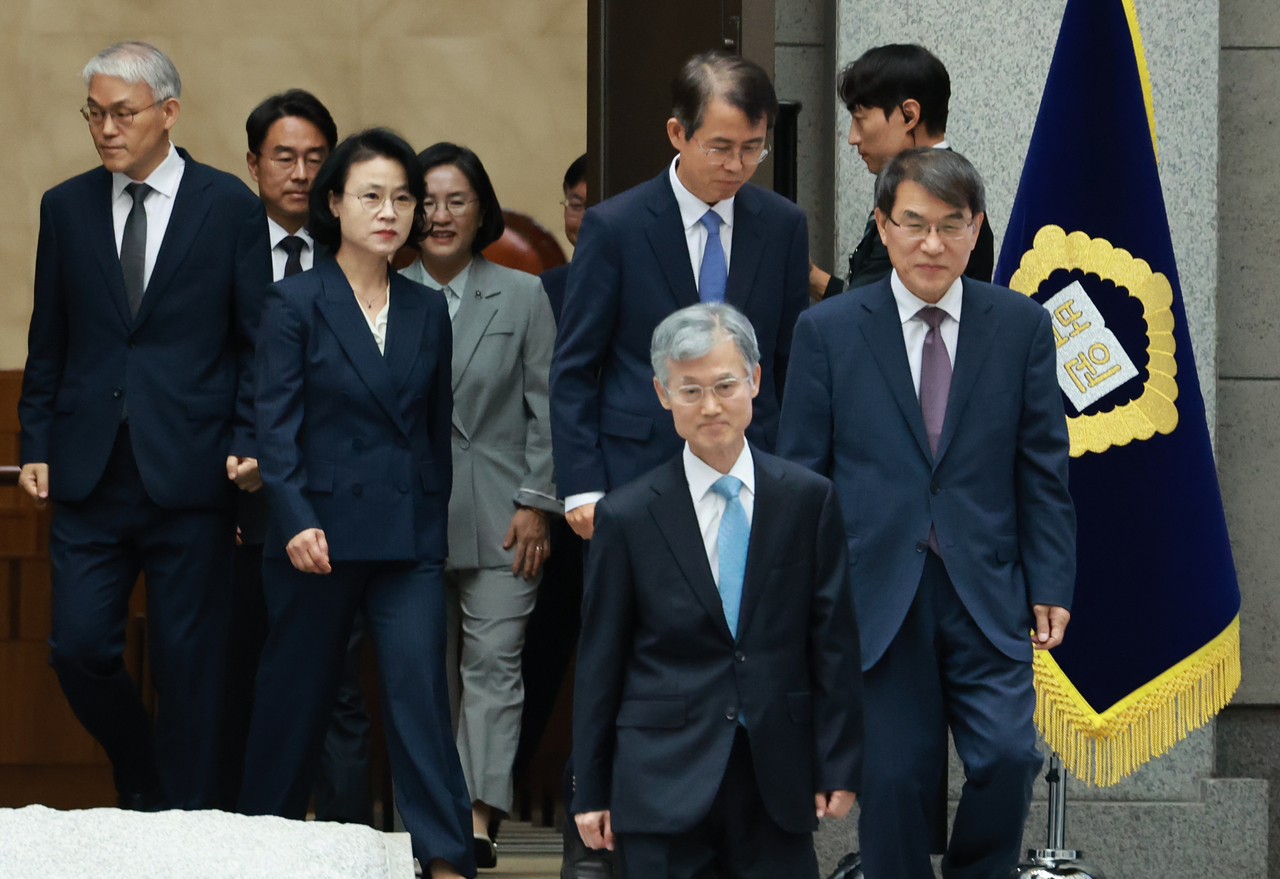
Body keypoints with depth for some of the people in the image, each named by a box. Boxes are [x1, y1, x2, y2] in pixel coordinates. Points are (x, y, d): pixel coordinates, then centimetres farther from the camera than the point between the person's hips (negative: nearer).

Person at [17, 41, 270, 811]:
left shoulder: (230, 207, 0)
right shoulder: (67, 207, 9)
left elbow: (258, 342, 1)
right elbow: (48, 342, 14)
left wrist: (250, 444, -9)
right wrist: (37, 445, 7)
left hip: (189, 474, -3)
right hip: (90, 476, 3)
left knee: (189, 662, 1)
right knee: (80, 647, -2)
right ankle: (141, 782, 23)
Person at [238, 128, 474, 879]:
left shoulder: (428, 311, 10)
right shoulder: (297, 303, -2)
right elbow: (277, 424, -8)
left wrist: (436, 522, 14)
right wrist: (296, 520, -19)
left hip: (409, 536, 2)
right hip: (323, 531, -2)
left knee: (421, 688, -9)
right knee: (300, 694, 8)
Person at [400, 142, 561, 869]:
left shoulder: (523, 297, 3)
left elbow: (545, 408, 3)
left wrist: (537, 504, -4)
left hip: (499, 514, -1)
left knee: (495, 664, -7)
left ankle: (480, 819, -11)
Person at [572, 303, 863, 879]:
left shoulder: (808, 499, 4)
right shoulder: (628, 517, 1)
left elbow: (834, 641, 6)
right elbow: (598, 662, 5)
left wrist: (839, 766, 3)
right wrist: (591, 792, 5)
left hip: (776, 779, 1)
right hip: (664, 784, -1)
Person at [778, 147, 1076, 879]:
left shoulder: (1021, 326, 6)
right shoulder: (828, 331, 4)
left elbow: (1043, 470, 8)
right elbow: (800, 476, 5)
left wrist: (1051, 585, 1)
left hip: (985, 593, 1)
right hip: (876, 593, 0)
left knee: (1007, 758, -12)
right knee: (894, 779, -1)